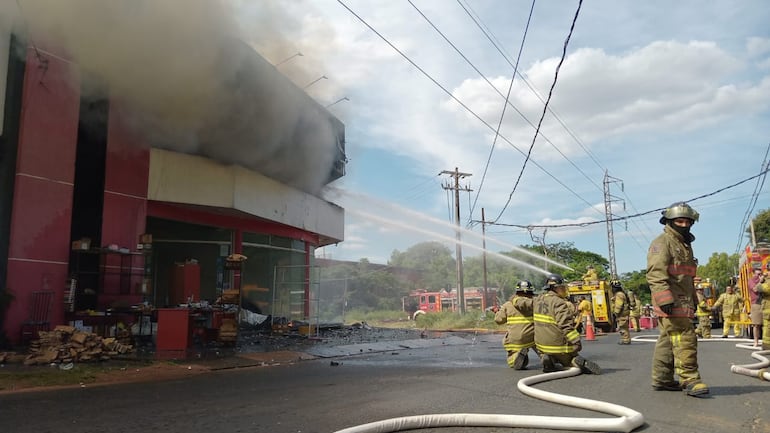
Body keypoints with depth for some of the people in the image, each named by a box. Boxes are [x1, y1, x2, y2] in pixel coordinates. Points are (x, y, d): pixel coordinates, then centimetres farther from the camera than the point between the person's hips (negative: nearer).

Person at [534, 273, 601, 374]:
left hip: (541, 344, 6)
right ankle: (576, 362, -17)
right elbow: (566, 326, -27)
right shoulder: (559, 303, -20)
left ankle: (547, 359, -2)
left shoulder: (538, 300, 2)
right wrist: (576, 342, -24)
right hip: (559, 345, -5)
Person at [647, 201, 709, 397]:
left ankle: (662, 379, 15)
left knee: (667, 340, 11)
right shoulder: (662, 242, -8)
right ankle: (690, 380, -10)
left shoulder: (685, 245, 24)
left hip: (683, 301, 10)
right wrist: (665, 299, -27)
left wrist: (693, 300, 29)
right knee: (685, 338, -13)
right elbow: (655, 273, -19)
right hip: (671, 302, -10)